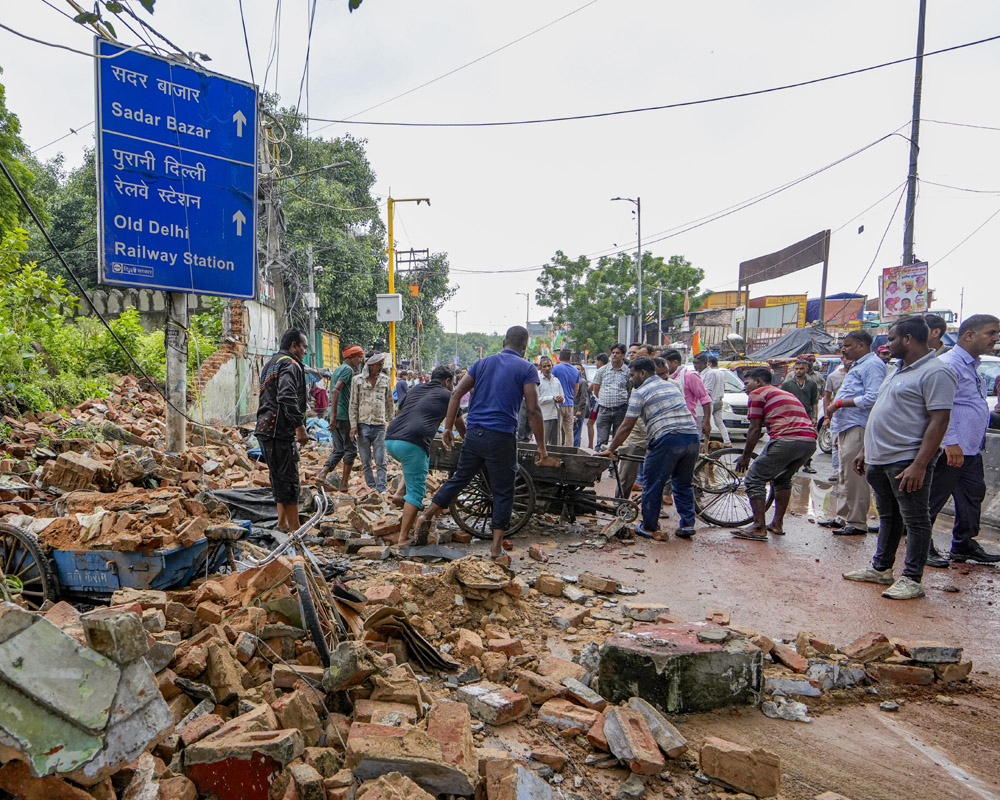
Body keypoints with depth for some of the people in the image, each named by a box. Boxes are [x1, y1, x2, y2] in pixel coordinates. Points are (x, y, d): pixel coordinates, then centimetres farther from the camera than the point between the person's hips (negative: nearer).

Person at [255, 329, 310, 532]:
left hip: (265, 429, 10)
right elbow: (287, 398, -26)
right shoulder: (290, 364, -11)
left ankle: (283, 524, 24)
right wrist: (300, 427, -25)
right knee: (288, 480, -6)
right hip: (280, 431, -10)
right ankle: (295, 530, -3)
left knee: (279, 478, 17)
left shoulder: (270, 363, 21)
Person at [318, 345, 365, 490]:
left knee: (339, 449, 13)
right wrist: (334, 415, -25)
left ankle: (323, 474, 1)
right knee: (350, 449, 1)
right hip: (344, 415, -9)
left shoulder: (337, 369, 19)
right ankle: (344, 483, 4)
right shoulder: (348, 370, -11)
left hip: (336, 416, 9)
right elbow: (335, 390, -23)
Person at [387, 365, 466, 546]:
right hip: (411, 443, -7)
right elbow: (460, 425, 25)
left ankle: (399, 493, 16)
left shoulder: (415, 389, 27)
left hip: (390, 440, 7)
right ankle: (404, 538, 2)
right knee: (416, 492, 2)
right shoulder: (447, 395, 13)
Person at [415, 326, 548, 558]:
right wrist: (541, 447, -5)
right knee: (503, 493, 7)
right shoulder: (527, 369, -2)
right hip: (501, 437, -4)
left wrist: (448, 428, 11)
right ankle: (496, 548, 10)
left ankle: (426, 517, 22)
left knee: (459, 479, 21)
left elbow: (456, 394, 6)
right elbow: (533, 411, -10)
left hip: (474, 434, 4)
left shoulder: (483, 362, 11)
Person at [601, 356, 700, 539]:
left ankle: (649, 528, 13)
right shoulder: (673, 386, 23)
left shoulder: (640, 392, 2)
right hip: (692, 436, 7)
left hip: (667, 439, -7)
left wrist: (610, 449, 6)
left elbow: (627, 426, -1)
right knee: (684, 484, 19)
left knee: (653, 486, 6)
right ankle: (688, 524, 17)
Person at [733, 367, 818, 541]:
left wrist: (745, 457, 11)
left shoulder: (757, 393, 9)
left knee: (754, 481, 2)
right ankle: (777, 524, 29)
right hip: (810, 441, 8)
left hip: (786, 440, -8)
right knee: (782, 479, 28)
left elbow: (755, 429, 3)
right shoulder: (787, 394, 33)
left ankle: (759, 528, -2)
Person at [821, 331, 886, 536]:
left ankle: (857, 523, -3)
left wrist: (840, 403, -17)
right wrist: (835, 410, 23)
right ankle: (842, 517, 22)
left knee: (855, 476, -8)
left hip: (858, 428, -11)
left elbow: (872, 398, -21)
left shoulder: (872, 365, -10)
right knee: (844, 476, 15)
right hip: (847, 428, 11)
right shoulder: (857, 365, 23)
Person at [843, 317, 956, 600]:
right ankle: (881, 568, 27)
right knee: (888, 516, 18)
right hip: (880, 459, 9)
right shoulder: (898, 370, 17)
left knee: (915, 521, 1)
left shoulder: (935, 372, -13)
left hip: (907, 462, -9)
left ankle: (911, 579, 8)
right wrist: (866, 450, 21)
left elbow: (939, 421, -19)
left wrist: (919, 465, -24)